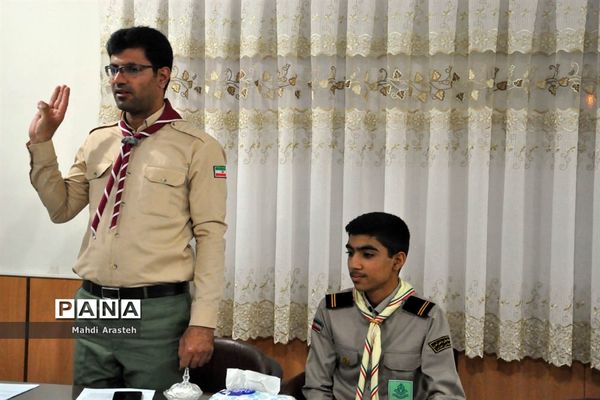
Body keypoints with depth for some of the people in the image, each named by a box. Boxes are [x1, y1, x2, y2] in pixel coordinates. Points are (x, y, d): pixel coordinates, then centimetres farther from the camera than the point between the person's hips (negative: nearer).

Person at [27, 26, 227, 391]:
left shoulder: (198, 148, -6)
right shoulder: (97, 142, 11)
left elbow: (211, 238, -8)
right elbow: (61, 208, 12)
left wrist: (202, 323, -14)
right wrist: (42, 142, 3)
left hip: (158, 313, -5)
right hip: (93, 307, 5)